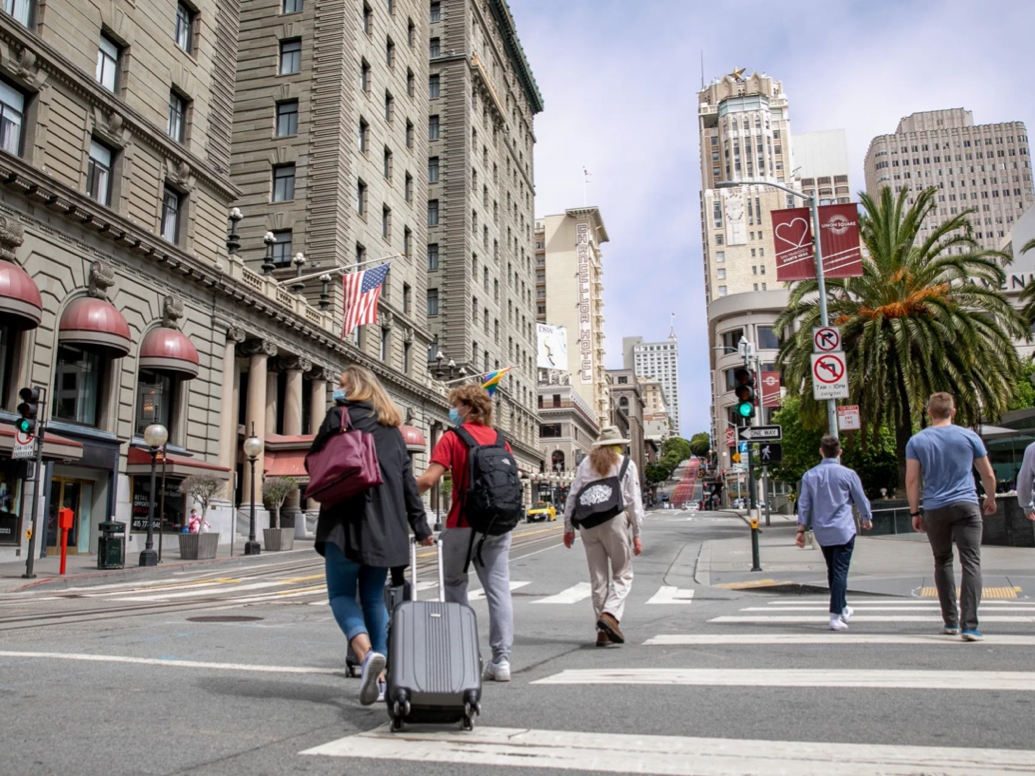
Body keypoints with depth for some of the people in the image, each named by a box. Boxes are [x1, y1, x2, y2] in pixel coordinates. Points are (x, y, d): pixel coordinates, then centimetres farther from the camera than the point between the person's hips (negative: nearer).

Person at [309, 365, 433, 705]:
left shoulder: (340, 415, -1)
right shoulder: (392, 427, 15)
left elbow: (314, 459, 5)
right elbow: (408, 480, 12)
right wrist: (420, 526, 13)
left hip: (347, 521, -5)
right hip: (385, 527, 5)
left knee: (342, 594, 3)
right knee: (374, 599, 13)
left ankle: (366, 654, -21)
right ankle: (379, 676, 12)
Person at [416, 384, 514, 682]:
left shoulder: (452, 438, -7)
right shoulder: (499, 439, 10)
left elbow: (428, 480, -15)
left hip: (463, 524, -4)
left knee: (455, 582, 14)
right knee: (498, 587, 4)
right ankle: (501, 659, 4)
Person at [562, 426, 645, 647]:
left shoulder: (586, 463, 13)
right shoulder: (626, 465, 6)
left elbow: (572, 495, 8)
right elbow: (634, 501, 0)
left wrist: (569, 527, 13)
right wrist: (636, 534, 2)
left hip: (587, 523, 3)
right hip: (615, 521, -3)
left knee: (598, 578, 10)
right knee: (622, 574, 8)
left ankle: (603, 631, 12)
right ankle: (610, 614, -14)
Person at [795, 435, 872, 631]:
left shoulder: (809, 475, 2)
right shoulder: (848, 474, -6)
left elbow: (804, 504, 3)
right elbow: (861, 499, 5)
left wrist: (801, 529, 9)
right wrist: (867, 519, 23)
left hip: (821, 532, 4)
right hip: (843, 530, -4)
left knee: (832, 570, 18)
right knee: (840, 572, -3)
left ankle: (842, 608, 33)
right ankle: (836, 616, -8)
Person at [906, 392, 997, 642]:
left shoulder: (917, 441, 2)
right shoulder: (969, 436, 3)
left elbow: (912, 480, -2)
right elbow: (988, 475, 9)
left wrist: (915, 513, 5)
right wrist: (990, 499, 25)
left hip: (934, 510, 1)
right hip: (966, 506, -1)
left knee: (942, 562, 15)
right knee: (971, 563, -3)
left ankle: (951, 621, 17)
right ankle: (969, 625, -12)